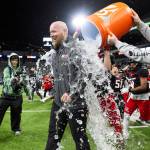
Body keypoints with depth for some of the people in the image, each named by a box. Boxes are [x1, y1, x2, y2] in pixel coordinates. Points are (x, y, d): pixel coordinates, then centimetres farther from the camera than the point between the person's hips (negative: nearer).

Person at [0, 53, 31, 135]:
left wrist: (27, 91, 21)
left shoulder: (20, 70, 6)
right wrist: (14, 78, -43)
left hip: (17, 96, 4)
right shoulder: (7, 70, -7)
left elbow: (23, 82, 18)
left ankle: (16, 129, 29)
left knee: (16, 114, 11)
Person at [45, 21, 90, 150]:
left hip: (76, 103, -7)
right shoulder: (53, 54, 12)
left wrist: (72, 93, -24)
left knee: (80, 138, 5)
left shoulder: (75, 50, -12)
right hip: (58, 102, 7)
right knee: (53, 136, 17)